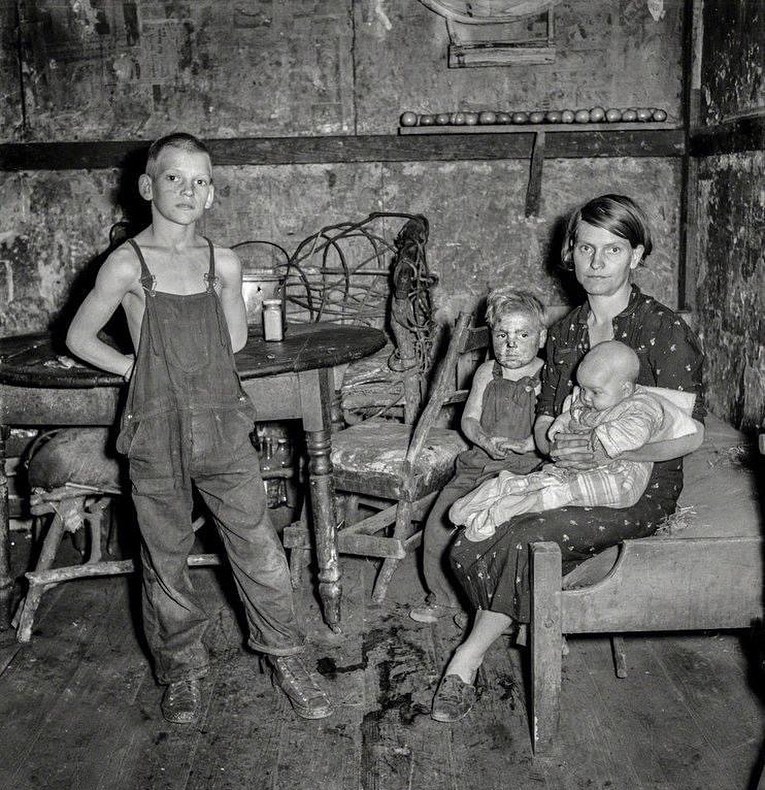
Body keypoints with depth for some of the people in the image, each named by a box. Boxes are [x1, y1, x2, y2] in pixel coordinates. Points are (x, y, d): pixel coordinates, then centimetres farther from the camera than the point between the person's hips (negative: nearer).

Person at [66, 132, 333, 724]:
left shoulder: (224, 264, 3)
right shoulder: (126, 265, -5)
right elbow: (79, 338, 4)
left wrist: (193, 359, 7)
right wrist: (136, 366, 1)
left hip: (223, 426, 2)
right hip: (157, 435, -2)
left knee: (260, 550, 6)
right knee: (166, 559, 11)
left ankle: (286, 659, 24)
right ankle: (182, 668, 31)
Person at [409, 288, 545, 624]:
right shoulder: (486, 372, 11)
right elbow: (469, 419, 12)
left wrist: (523, 444, -19)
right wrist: (486, 441, -8)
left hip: (524, 466, -4)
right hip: (480, 460, 5)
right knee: (440, 519, -6)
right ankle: (444, 597, 13)